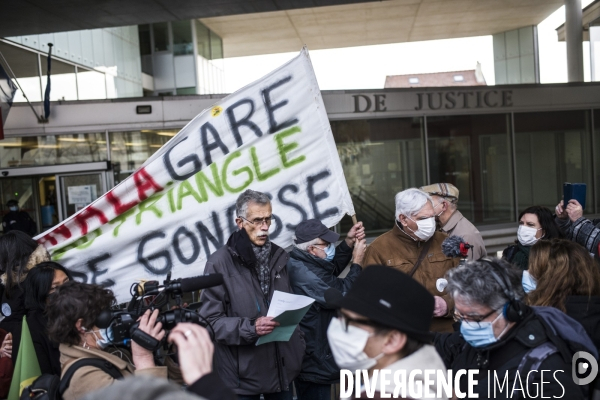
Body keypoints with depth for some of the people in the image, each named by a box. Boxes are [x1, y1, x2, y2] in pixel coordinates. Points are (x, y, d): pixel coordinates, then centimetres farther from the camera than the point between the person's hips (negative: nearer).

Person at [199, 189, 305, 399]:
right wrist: (251, 328, -24)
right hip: (243, 374, -5)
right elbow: (211, 320, -12)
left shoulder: (279, 256, 7)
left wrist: (298, 348, 8)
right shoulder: (220, 262, -11)